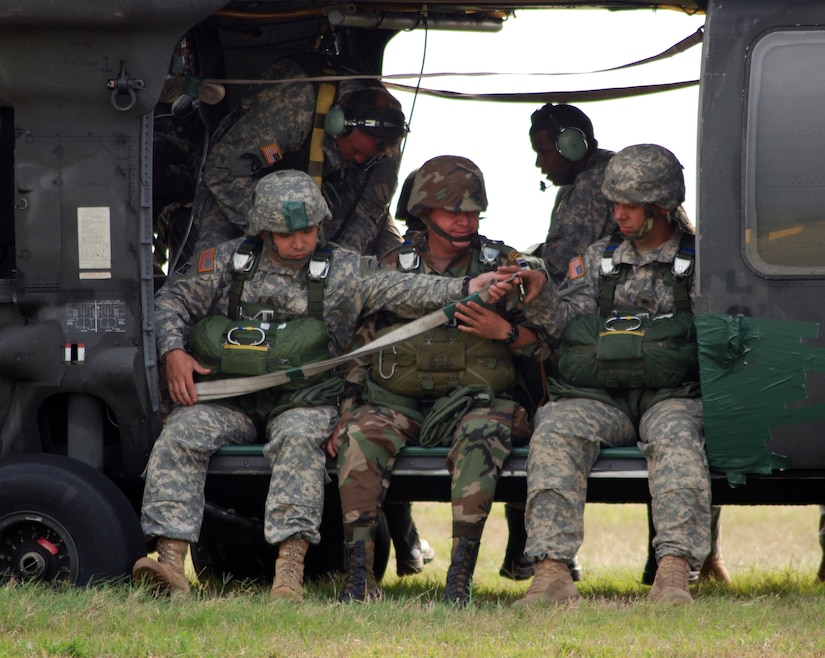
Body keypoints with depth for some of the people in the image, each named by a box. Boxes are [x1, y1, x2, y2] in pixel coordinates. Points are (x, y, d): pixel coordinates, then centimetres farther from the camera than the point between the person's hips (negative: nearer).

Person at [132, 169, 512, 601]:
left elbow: (402, 293, -4)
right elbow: (173, 300, 15)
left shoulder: (343, 272, 7)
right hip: (226, 398, 2)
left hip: (303, 400, -2)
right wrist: (174, 352, -4)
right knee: (180, 435, -24)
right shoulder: (226, 262, 13)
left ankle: (290, 569, -46)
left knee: (298, 438, -35)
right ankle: (171, 563, -35)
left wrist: (464, 290, -20)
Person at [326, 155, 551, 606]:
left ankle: (460, 577, -39)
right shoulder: (389, 270, 13)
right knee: (360, 434, -30)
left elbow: (548, 345, 6)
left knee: (484, 432, -36)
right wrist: (344, 414, 4)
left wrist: (504, 332, -13)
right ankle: (358, 576, -33)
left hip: (473, 402, -2)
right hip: (398, 404, 2)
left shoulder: (504, 267, 9)